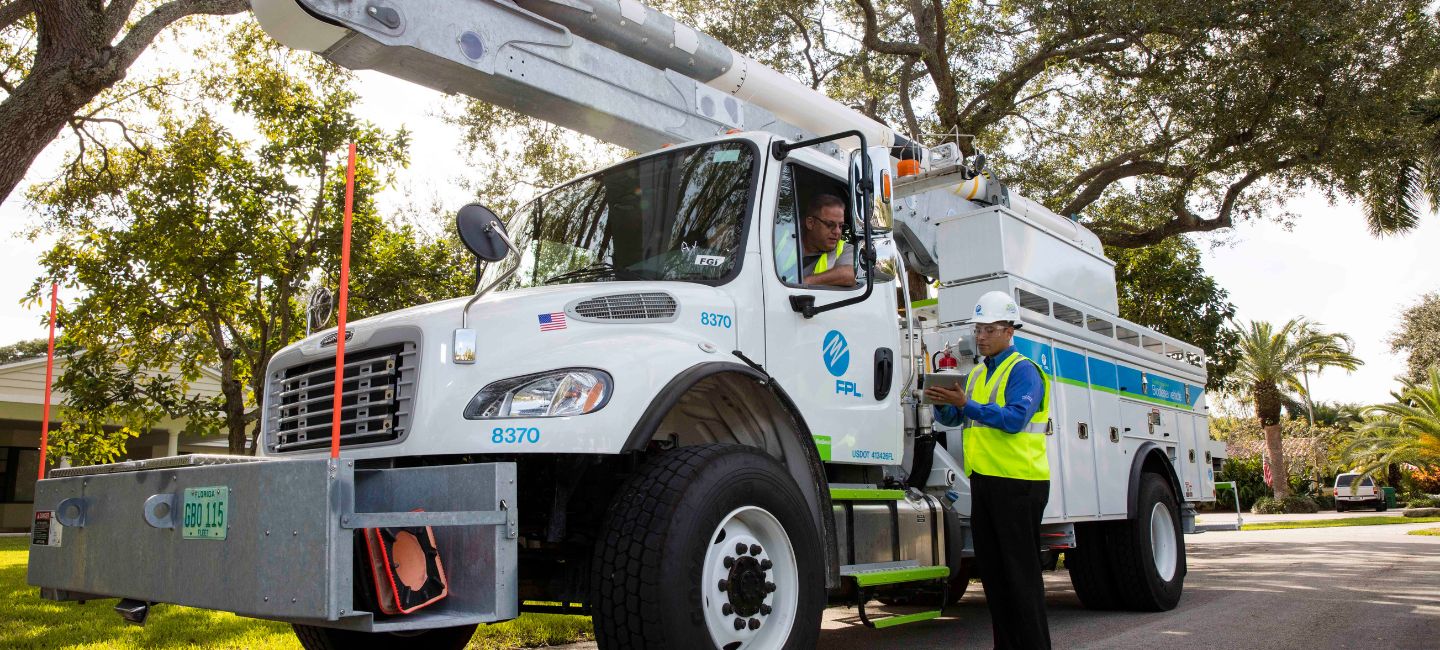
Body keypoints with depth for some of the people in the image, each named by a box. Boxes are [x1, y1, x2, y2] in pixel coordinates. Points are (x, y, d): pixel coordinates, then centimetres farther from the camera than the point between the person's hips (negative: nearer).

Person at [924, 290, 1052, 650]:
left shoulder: (1023, 370, -7)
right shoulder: (977, 373, 18)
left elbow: (1016, 418, -21)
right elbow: (952, 418, 15)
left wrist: (966, 404, -26)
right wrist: (943, 405, -7)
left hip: (1017, 482, -8)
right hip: (983, 481, 8)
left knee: (1020, 571, -4)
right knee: (991, 569, 12)